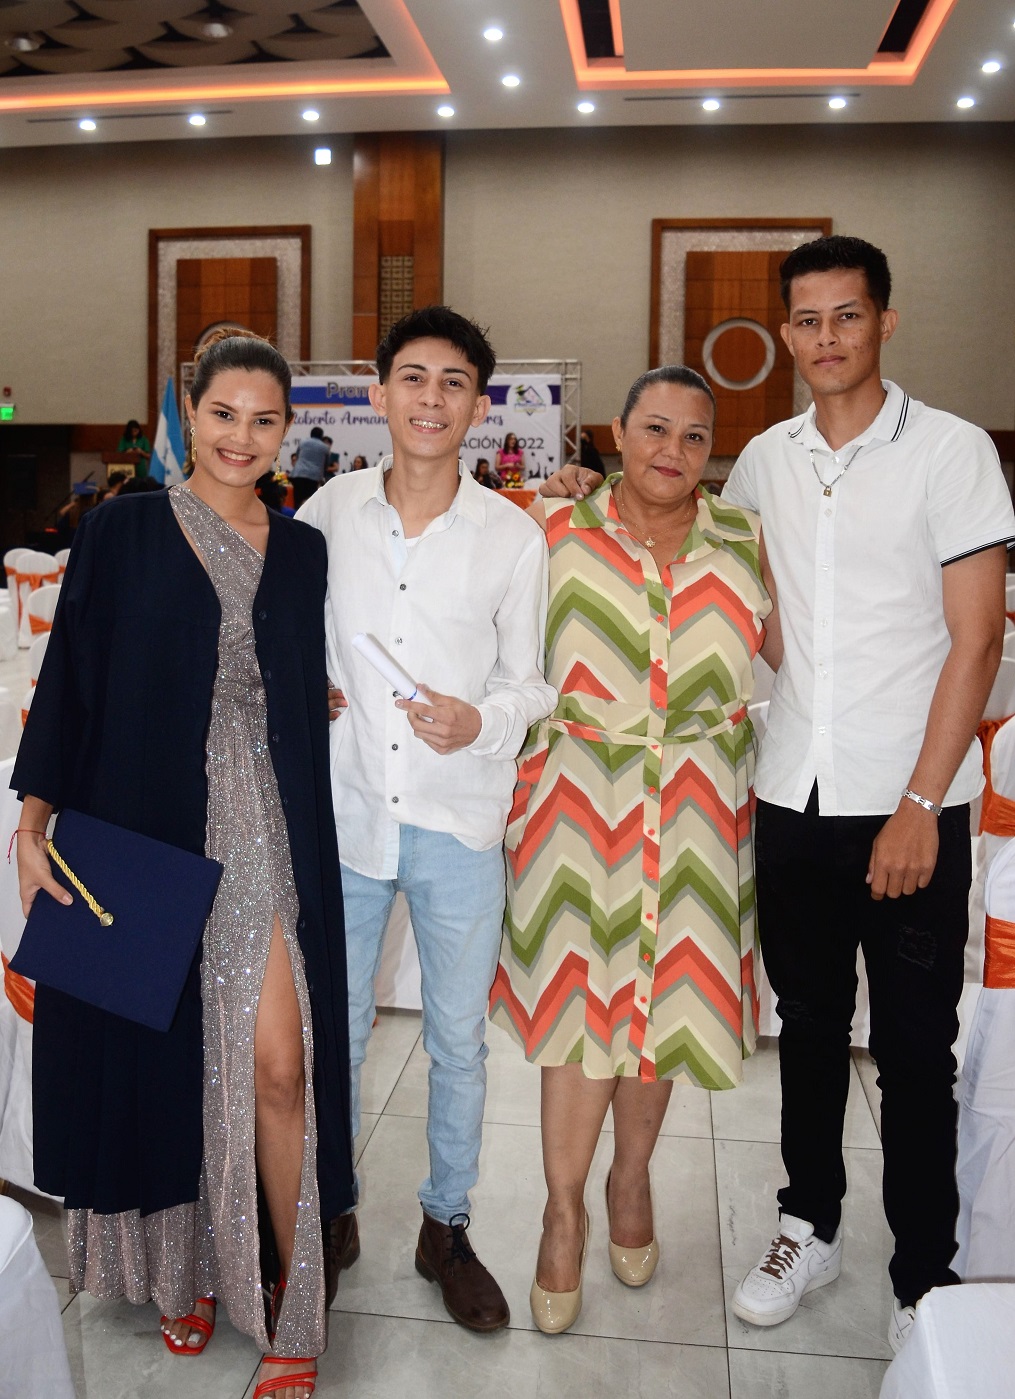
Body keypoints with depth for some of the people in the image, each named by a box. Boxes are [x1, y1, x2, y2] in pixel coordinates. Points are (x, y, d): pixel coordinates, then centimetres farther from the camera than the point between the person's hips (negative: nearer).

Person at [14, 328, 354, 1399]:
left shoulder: (302, 553, 10)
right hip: (145, 830, 0)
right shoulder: (122, 533, 3)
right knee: (162, 1055, 10)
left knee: (278, 1065, -6)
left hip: (265, 833, 1)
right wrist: (33, 822, -8)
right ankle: (187, 1267, 34)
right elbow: (68, 681, 0)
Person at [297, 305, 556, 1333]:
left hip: (459, 822, -1)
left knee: (459, 1042, 12)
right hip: (344, 812, 1)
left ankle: (446, 1227, 34)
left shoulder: (514, 537, -4)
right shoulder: (330, 511, 0)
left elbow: (531, 679, 1)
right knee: (332, 1033, 14)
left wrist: (481, 721, -18)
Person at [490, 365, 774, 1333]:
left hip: (696, 807, 2)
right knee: (581, 993, 2)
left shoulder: (746, 543, 6)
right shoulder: (555, 529, 0)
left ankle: (631, 1178, 37)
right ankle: (564, 1211, 21)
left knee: (661, 993, 13)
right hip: (581, 794, -2)